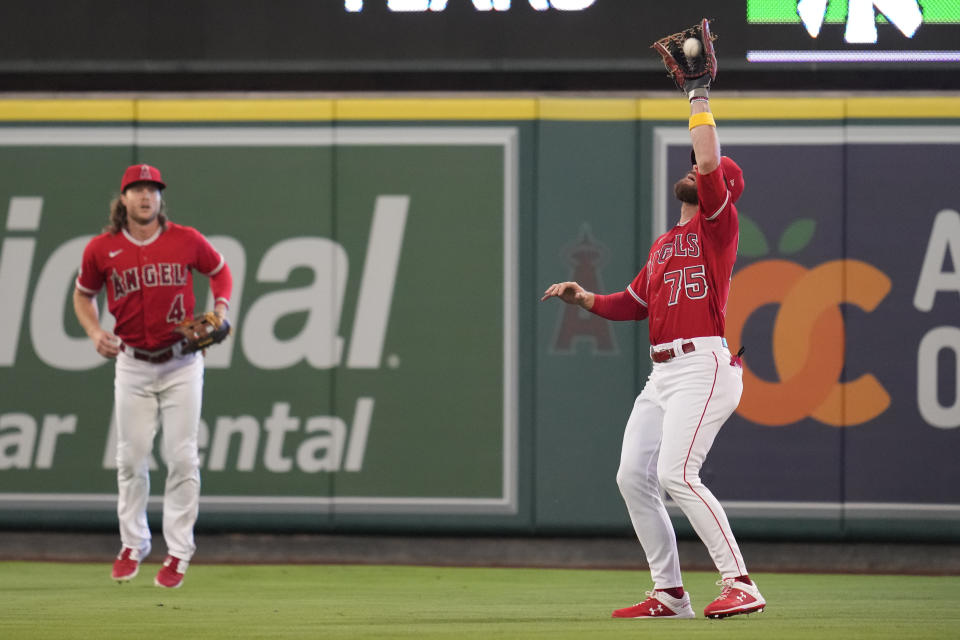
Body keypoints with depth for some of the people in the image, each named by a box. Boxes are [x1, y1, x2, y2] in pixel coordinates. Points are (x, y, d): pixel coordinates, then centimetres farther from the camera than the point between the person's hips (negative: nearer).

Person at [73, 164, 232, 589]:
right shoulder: (101, 249, -3)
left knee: (181, 458, -2)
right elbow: (84, 294, 13)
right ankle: (132, 546, 22)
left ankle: (178, 553, 5)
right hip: (131, 364, 1)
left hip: (181, 363, -1)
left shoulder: (186, 241, -5)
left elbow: (220, 271, 12)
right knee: (131, 457, 7)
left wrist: (220, 310, -5)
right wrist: (94, 333, -4)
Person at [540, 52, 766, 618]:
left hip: (704, 365, -9)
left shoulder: (719, 223, 0)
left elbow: (709, 164, -17)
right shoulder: (664, 244, 25)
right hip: (662, 374, 9)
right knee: (633, 477, 4)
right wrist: (584, 297, 14)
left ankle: (741, 585, -23)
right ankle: (670, 595, 10)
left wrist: (700, 102, -10)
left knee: (676, 473, -22)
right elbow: (633, 304, 29)